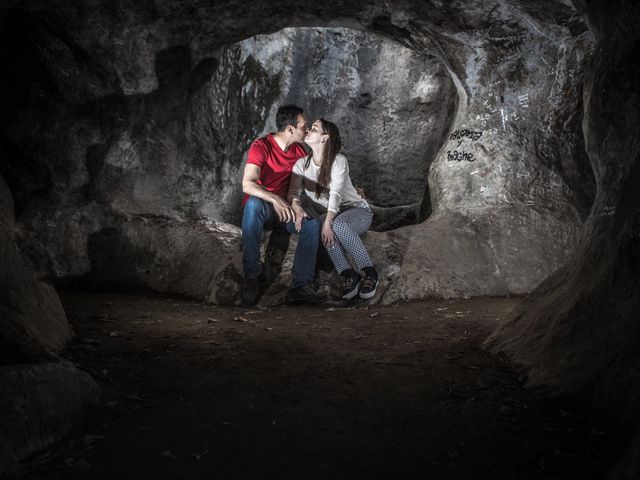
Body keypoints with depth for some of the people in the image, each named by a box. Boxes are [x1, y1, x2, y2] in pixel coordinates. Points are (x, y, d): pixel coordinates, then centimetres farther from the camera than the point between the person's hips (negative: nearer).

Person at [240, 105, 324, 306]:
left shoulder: (299, 150, 4)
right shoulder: (261, 146, -16)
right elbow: (247, 185, -29)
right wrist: (274, 198, -44)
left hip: (284, 208, 5)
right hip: (259, 208, -4)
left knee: (312, 223, -25)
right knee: (253, 204, -40)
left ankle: (300, 287, -30)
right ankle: (252, 275, -32)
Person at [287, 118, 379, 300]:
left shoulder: (338, 160, -12)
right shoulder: (302, 164, 1)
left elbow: (336, 193, -26)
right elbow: (293, 193, -11)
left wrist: (328, 223, -41)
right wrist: (298, 209, -34)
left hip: (358, 212, -3)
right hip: (331, 216, 3)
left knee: (338, 224, -38)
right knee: (317, 228, -33)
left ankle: (370, 273, -25)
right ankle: (349, 275, -30)